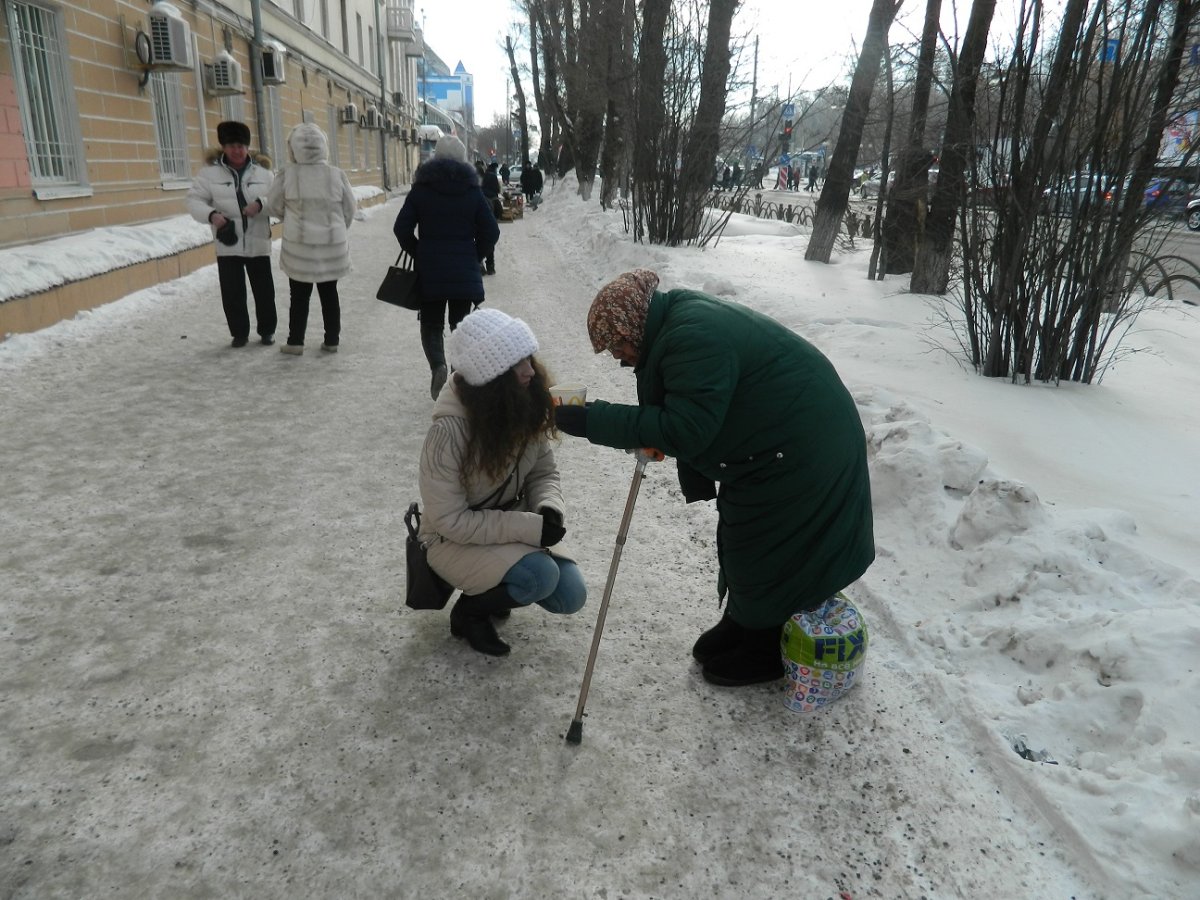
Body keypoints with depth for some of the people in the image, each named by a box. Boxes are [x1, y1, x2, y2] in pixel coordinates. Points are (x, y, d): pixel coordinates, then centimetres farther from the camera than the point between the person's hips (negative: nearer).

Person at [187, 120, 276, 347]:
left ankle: (267, 330, 25)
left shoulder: (262, 171, 2)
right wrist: (211, 214, -19)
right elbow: (194, 200, 0)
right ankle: (239, 333, 20)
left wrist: (260, 203, -23)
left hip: (258, 243, 1)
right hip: (227, 245, 0)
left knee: (264, 290, 8)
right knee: (232, 292, 4)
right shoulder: (210, 171, -1)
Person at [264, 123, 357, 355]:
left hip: (299, 245, -1)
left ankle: (295, 341, 14)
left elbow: (273, 206, 2)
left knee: (300, 296, 9)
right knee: (329, 294, 13)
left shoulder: (288, 175, -10)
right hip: (332, 245, 1)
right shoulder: (337, 175, -6)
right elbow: (350, 209, 2)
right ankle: (331, 340, 17)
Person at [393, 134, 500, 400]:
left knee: (431, 323, 11)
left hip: (429, 271, -1)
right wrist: (473, 257, 10)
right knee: (460, 323, 13)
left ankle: (438, 366, -14)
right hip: (464, 272, 1)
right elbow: (491, 232, -3)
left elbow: (402, 228, -5)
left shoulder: (421, 189, -2)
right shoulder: (473, 191, -1)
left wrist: (419, 254, 9)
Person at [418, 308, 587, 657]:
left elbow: (544, 472, -1)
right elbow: (451, 520, -26)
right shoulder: (449, 430, -30)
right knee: (540, 576, -28)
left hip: (510, 526, 6)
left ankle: (495, 586, 19)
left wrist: (550, 510, -23)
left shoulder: (527, 406, -12)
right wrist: (530, 527, -30)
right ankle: (469, 613, 1)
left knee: (569, 595, -7)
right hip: (455, 539, -6)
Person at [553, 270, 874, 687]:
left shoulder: (695, 338, -29)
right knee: (741, 544, 20)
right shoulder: (683, 319, 5)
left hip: (802, 454, -10)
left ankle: (766, 653, 25)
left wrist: (593, 421, -30)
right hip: (779, 442, 10)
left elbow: (683, 430, -32)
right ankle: (741, 626, 39)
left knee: (766, 554, 5)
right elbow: (691, 419, 12)